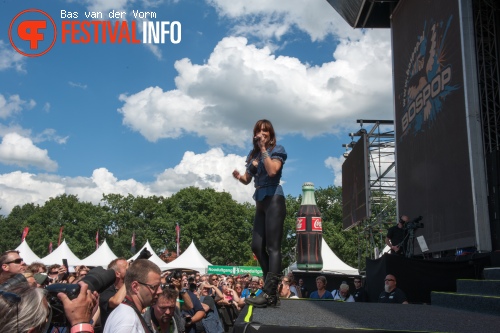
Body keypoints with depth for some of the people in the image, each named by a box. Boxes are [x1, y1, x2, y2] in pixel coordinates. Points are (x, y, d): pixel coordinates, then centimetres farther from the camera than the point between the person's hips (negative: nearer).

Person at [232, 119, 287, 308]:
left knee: (273, 247, -11)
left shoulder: (277, 150, -1)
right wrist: (238, 176, -5)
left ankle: (269, 294, -15)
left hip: (274, 200, -8)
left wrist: (263, 149, -12)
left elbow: (272, 171, -19)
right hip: (260, 202, 8)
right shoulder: (253, 154, 17)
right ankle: (271, 290, 10)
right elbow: (247, 179, 18)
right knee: (257, 246, 3)